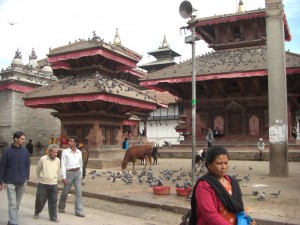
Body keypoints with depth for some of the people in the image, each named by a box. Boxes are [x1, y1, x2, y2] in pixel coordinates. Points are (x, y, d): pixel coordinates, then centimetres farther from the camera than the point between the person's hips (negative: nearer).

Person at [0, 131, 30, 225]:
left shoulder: (25, 151, 2)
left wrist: (27, 177, 1)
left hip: (22, 182, 3)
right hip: (10, 182, -3)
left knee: (17, 204, 14)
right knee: (12, 204, -5)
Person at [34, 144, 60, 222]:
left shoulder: (58, 160, 0)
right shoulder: (43, 159, -10)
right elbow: (38, 170, 4)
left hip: (53, 184, 2)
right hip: (43, 184, -2)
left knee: (53, 202, 5)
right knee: (40, 200, 9)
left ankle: (53, 217, 16)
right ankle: (37, 213, 34)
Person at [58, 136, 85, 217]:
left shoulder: (79, 152, 6)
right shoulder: (65, 152, -4)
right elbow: (63, 164, -7)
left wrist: (81, 174, 16)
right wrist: (64, 176, -12)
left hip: (77, 173, 3)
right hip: (69, 173, -3)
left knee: (79, 192, -4)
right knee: (65, 191, 10)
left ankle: (79, 211, 0)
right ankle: (61, 207, 34)